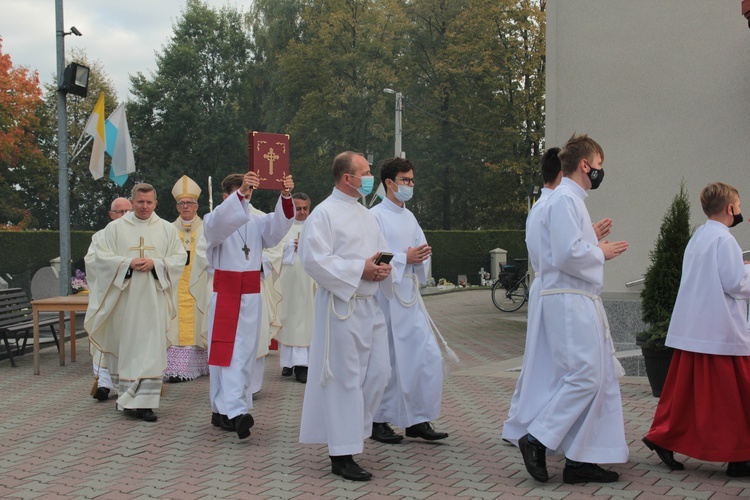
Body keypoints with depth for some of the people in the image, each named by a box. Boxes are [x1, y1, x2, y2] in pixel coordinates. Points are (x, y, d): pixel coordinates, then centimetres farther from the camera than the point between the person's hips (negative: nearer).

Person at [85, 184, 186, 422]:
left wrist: (155, 264, -12)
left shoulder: (167, 229, 8)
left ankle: (144, 401, -5)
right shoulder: (115, 228, 6)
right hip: (123, 298, 0)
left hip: (153, 298, 0)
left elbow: (179, 258, 5)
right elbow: (100, 256, 0)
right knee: (125, 347, 5)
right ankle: (128, 395, 21)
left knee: (151, 348, -6)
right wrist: (128, 263, -14)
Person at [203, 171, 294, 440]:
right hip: (225, 293, -4)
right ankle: (235, 411, -17)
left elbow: (278, 224, -11)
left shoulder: (257, 222, 9)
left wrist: (285, 196, -30)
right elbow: (219, 221, -26)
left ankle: (224, 409, 16)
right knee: (226, 352, -9)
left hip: (251, 294, 5)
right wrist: (239, 193, -42)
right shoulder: (213, 221, -2)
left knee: (245, 352, 6)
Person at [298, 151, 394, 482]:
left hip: (370, 305, 8)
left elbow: (382, 250, 22)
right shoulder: (325, 213, -9)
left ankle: (349, 429, 28)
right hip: (341, 306, -8)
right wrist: (360, 270, -18)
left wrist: (384, 267, -2)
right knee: (346, 379, -4)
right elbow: (315, 259, -17)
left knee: (377, 374, 9)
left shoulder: (366, 215, 17)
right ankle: (341, 454, 5)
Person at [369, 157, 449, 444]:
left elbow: (422, 252, 16)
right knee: (386, 361, 1)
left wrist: (420, 258, -5)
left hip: (410, 295, 7)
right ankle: (378, 422, 15)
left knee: (429, 356, 3)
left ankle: (418, 420, 14)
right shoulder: (376, 216, -8)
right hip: (386, 295, -7)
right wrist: (405, 258, -16)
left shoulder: (408, 216, 15)